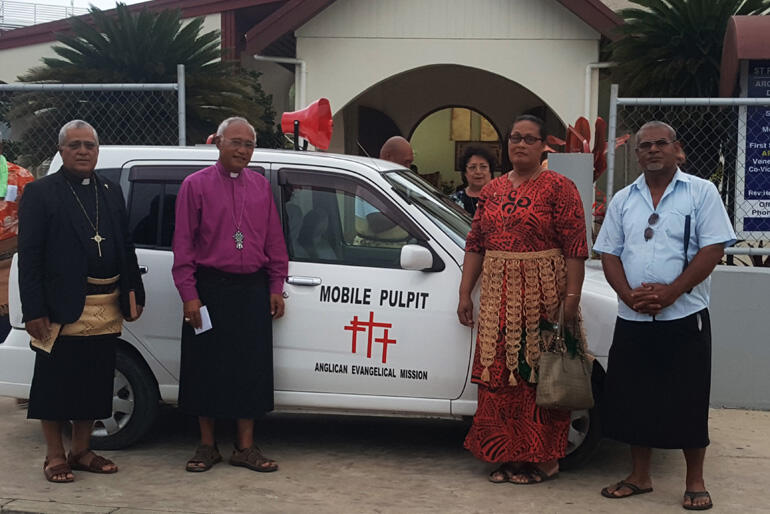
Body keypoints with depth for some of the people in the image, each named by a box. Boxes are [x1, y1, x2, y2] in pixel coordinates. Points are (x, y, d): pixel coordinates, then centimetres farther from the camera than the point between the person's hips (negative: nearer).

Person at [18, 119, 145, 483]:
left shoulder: (111, 193, 14)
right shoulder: (40, 193, -2)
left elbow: (126, 248, 17)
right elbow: (28, 257, -8)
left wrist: (134, 295, 12)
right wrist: (34, 310, -14)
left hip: (106, 309, 5)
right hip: (63, 309, -5)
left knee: (95, 384, 12)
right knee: (55, 385, 3)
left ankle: (81, 452, 25)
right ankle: (55, 457, 16)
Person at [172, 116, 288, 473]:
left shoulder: (261, 186, 10)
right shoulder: (196, 185, 0)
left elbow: (274, 241, 13)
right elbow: (183, 244, -3)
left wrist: (276, 287, 8)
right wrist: (189, 294, -8)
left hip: (252, 290, 3)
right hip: (210, 289, -3)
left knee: (252, 367, 5)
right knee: (206, 367, 4)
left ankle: (245, 447, 15)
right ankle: (207, 446, 17)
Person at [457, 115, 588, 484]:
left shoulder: (558, 187, -3)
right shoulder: (492, 190, 14)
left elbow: (575, 248, -9)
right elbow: (475, 244, 16)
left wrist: (571, 298, -15)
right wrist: (465, 293, 12)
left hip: (541, 297, -5)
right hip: (497, 297, 5)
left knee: (540, 377, 0)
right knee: (499, 376, 7)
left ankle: (543, 459, 11)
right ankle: (507, 456, 18)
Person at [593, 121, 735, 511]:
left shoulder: (701, 192, -1)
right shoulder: (623, 200, 11)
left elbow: (713, 249, -9)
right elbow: (609, 253, 8)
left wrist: (669, 293, -18)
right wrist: (629, 295, -10)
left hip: (685, 317, -4)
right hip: (632, 319, 4)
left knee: (688, 402, 1)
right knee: (633, 398, 8)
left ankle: (695, 482, 14)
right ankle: (640, 476, 22)